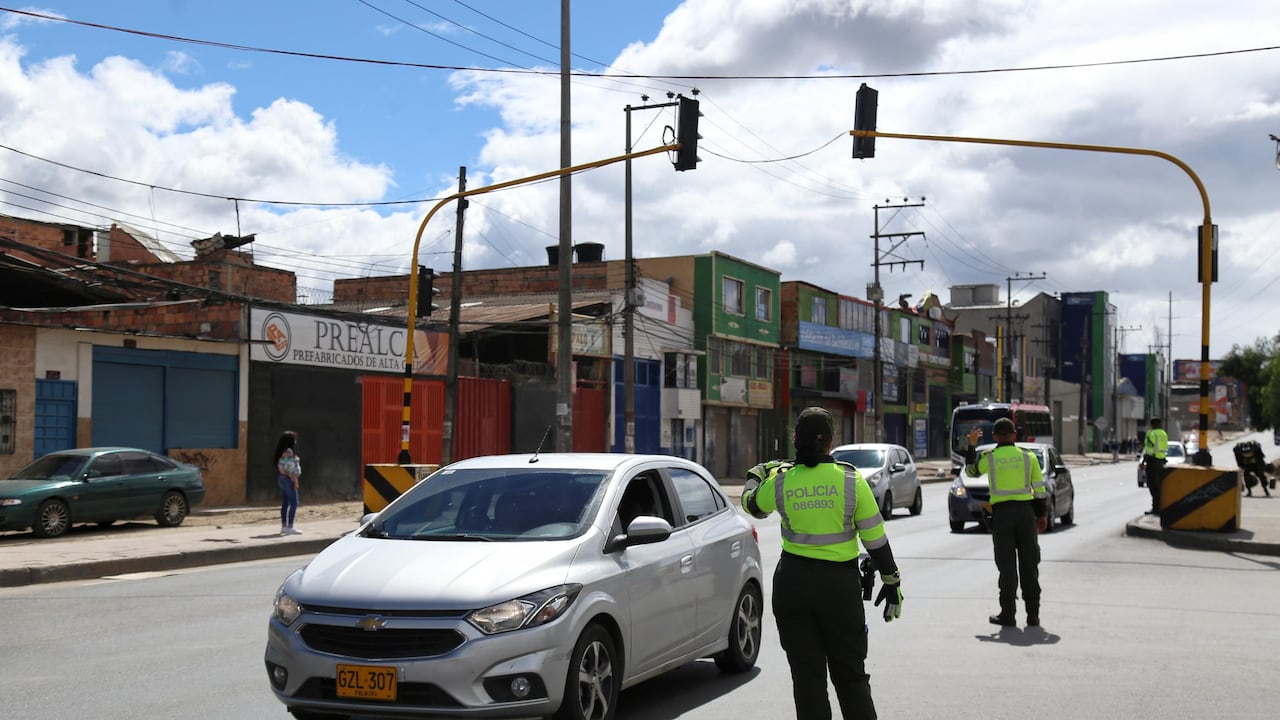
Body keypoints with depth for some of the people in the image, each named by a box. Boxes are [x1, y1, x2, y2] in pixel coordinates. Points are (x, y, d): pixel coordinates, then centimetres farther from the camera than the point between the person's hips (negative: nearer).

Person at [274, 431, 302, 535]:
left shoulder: (283, 452, 13)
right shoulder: (289, 451, -16)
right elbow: (290, 469, -20)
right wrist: (295, 481, -18)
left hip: (282, 478, 10)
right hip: (289, 479, -10)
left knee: (285, 503, 11)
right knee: (294, 503, -8)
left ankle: (284, 526, 13)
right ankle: (290, 527, -10)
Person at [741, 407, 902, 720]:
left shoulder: (780, 483, -4)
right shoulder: (851, 480, -7)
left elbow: (752, 504, 18)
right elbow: (875, 537, -4)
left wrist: (757, 474, 37)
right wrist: (892, 582, 6)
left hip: (793, 583, 1)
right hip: (841, 584, -1)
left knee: (807, 677, 7)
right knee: (851, 676, 12)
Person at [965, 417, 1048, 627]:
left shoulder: (989, 458, -2)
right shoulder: (1028, 457, 3)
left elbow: (971, 471, 17)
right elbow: (1040, 489, 5)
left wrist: (971, 446, 24)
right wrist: (1043, 515, 13)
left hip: (1001, 513, -1)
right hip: (1026, 511, 1)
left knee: (1006, 565, 3)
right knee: (1029, 565, 7)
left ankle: (1008, 615, 2)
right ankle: (1033, 616, 9)